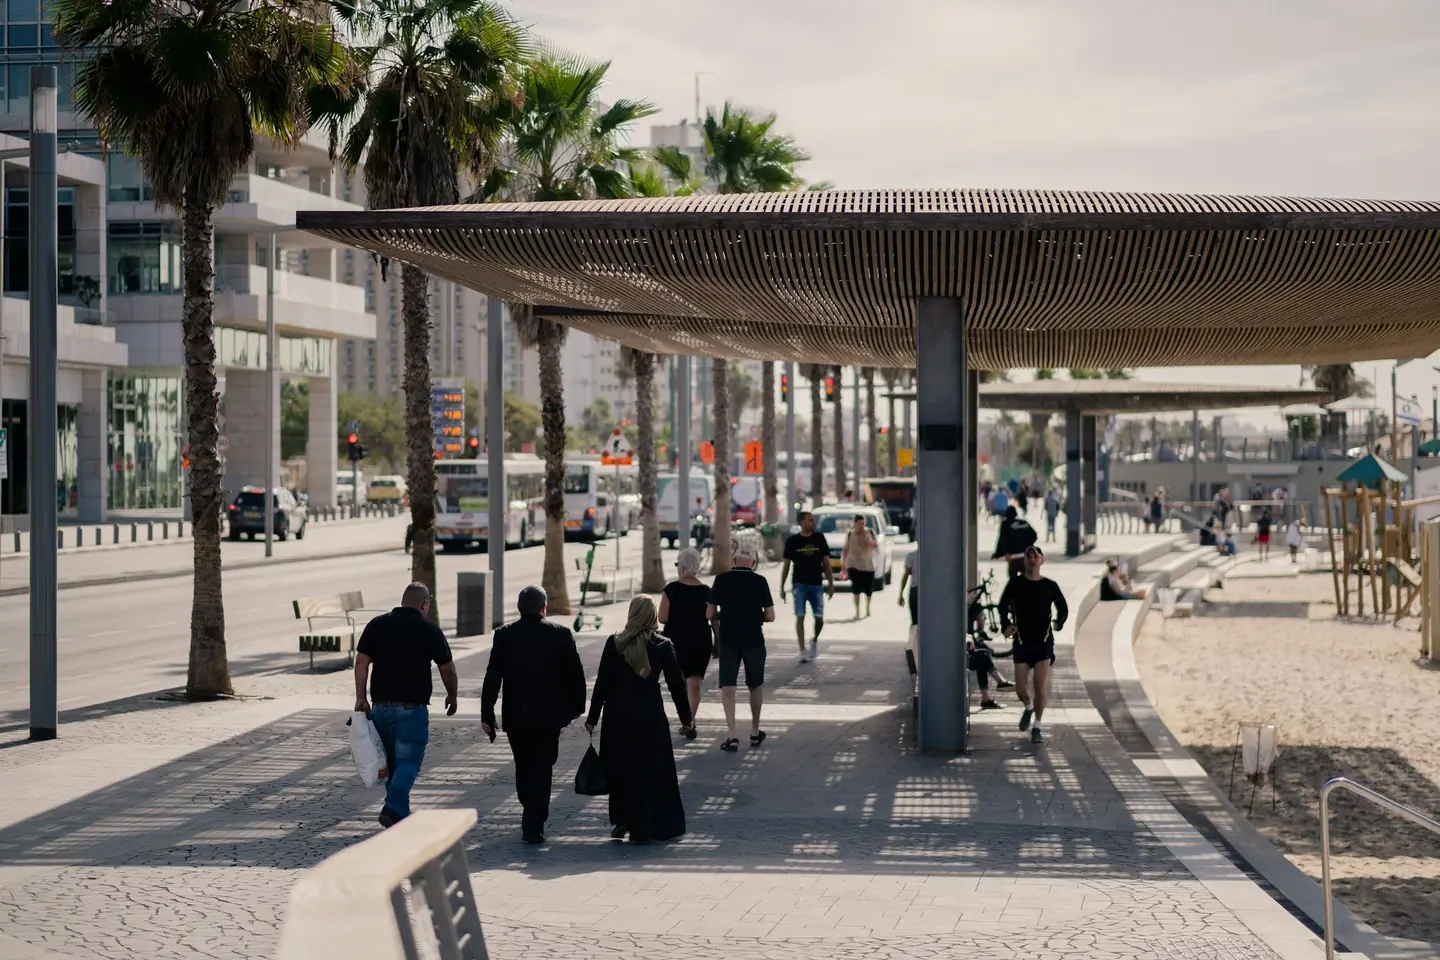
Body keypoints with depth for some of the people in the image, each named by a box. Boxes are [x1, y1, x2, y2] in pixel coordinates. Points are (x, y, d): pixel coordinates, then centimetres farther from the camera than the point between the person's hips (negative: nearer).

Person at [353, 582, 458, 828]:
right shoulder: (429, 629, -3)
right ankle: (393, 808, -21)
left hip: (381, 706, 4)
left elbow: (361, 662, -2)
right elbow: (447, 669, 0)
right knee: (408, 761, -3)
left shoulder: (377, 625, 6)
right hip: (412, 708, -4)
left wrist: (360, 697, -2)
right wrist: (452, 697, 15)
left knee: (392, 762, 16)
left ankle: (400, 814, 23)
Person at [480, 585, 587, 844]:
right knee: (541, 769, 2)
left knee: (523, 766, 19)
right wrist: (576, 706, 12)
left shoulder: (504, 635, -3)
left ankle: (532, 818, 32)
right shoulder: (561, 634, -5)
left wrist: (487, 714, 0)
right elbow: (575, 674, -2)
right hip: (548, 715, -2)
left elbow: (493, 677, -4)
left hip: (515, 716, 2)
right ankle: (533, 825, -5)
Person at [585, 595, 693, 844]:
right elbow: (676, 684, 0)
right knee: (650, 769, 8)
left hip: (617, 715, 0)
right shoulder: (663, 646, -4)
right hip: (650, 716, 0)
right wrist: (686, 717, 11)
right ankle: (643, 828, 9)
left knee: (620, 769, 14)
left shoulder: (614, 643, -5)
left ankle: (622, 820, 13)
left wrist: (593, 717, 4)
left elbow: (602, 683, -4)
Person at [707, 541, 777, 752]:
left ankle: (731, 735, -10)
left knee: (727, 687, 1)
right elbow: (770, 616, -3)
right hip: (754, 640, 0)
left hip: (728, 640, 0)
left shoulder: (721, 579, -3)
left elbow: (710, 614, -3)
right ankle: (755, 731, 28)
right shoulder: (760, 581, -4)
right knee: (756, 685, 18)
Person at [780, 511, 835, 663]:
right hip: (799, 584, -2)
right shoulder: (792, 540, -2)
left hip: (816, 584, 2)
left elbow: (826, 562, 8)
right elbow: (786, 564, 3)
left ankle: (815, 640, 30)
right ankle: (802, 651, -2)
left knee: (819, 618, 1)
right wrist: (781, 587, 2)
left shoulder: (820, 538, 3)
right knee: (800, 617, -6)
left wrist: (831, 583, 4)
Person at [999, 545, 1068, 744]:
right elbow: (1003, 606, 8)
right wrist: (1006, 625, -10)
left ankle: (1036, 728, 2)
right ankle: (1029, 708, 35)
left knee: (1041, 686, -9)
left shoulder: (1050, 586, 2)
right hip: (1022, 641, 1)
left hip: (1044, 640, -1)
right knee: (1021, 688, 0)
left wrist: (1059, 622, -11)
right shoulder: (1015, 583, 1)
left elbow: (1063, 608, 10)